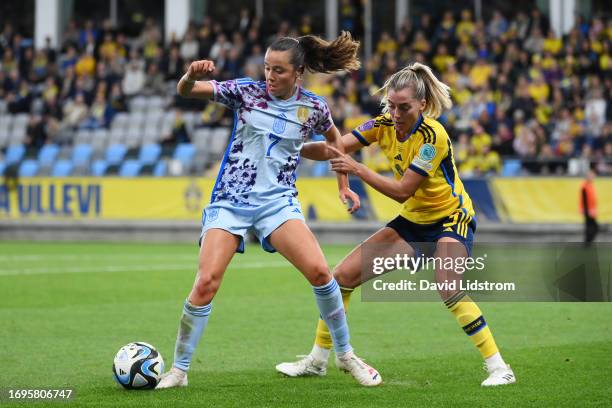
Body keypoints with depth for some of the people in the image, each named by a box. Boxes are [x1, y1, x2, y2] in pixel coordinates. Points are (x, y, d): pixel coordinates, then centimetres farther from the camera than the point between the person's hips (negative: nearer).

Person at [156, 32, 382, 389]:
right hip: (230, 199, -1)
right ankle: (179, 370, 1)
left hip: (278, 200, 1)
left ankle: (346, 356, 3)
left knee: (319, 270, -17)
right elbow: (185, 91, -9)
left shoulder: (313, 107, 0)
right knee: (206, 282, -14)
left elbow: (333, 138, 23)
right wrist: (192, 75, -31)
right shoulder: (247, 91, -4)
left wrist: (344, 185, 21)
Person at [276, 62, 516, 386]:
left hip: (451, 219, -7)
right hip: (412, 220, 7)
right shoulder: (384, 124, -8)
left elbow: (402, 191, -28)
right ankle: (316, 361, 13)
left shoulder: (433, 135, -26)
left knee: (450, 292, -31)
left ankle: (499, 368, -19)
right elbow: (334, 150, -13)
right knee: (343, 276, -1)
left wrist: (357, 169, -35)